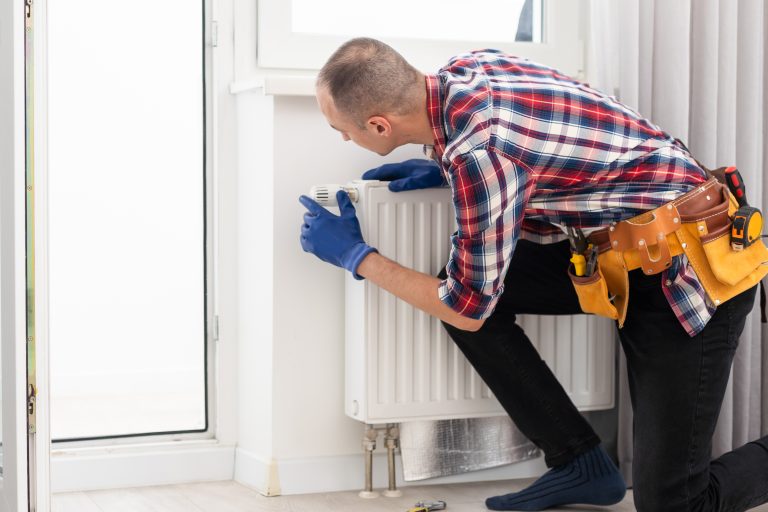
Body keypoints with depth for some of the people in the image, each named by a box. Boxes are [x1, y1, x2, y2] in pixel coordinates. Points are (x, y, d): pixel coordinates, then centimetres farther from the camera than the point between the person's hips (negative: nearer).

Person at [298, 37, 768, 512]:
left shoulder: (477, 151, -27)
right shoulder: (465, 68, -2)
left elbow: (469, 311, -14)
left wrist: (356, 255, -4)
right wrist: (443, 167, 7)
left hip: (693, 267, -9)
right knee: (457, 286, -1)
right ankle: (580, 464, 7)